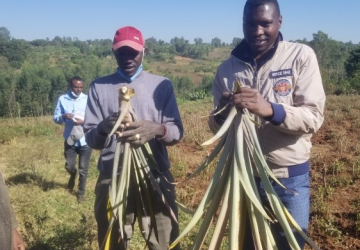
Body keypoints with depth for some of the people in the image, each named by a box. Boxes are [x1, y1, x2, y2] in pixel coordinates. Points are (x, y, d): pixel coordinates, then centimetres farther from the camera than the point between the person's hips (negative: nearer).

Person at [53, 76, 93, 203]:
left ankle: (81, 193, 26)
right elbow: (56, 118, 1)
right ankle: (73, 175, 47)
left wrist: (84, 121, -23)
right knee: (69, 166, 11)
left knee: (83, 170, 7)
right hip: (70, 139, 1)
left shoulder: (88, 99, -5)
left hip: (85, 140, -1)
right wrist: (63, 116, -20)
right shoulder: (62, 99, -1)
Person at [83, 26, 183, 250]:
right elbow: (90, 139, 1)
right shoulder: (99, 87, 6)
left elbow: (177, 132, 0)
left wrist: (157, 129, -23)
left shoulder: (162, 85, 6)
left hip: (156, 178, 0)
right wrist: (103, 128, -22)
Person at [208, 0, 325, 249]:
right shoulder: (227, 68, 1)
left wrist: (270, 109, -31)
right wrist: (222, 113, -20)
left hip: (290, 177, -2)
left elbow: (314, 118, -14)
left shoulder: (301, 56, -7)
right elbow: (215, 126, 3)